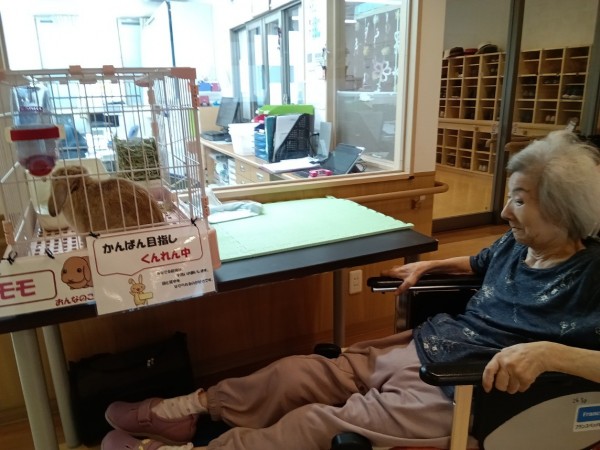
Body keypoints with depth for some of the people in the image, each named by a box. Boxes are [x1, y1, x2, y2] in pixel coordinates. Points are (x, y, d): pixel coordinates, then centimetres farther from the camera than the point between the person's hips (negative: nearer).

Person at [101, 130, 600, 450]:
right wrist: (429, 265, 16)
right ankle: (193, 406, 13)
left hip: (457, 393, -7)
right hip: (418, 348, 7)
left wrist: (547, 351, -35)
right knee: (294, 373, -2)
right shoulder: (516, 243, 6)